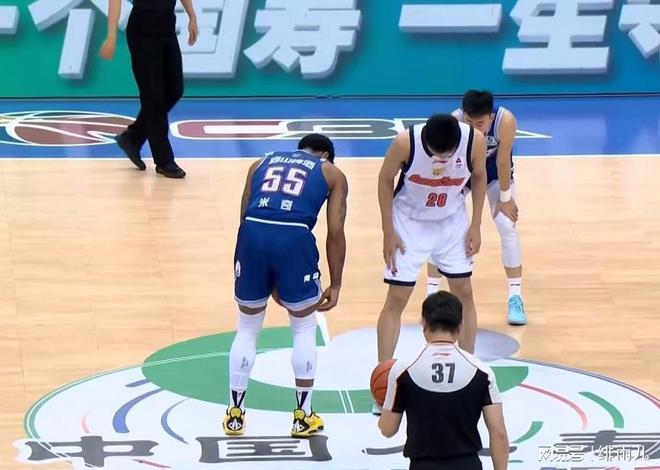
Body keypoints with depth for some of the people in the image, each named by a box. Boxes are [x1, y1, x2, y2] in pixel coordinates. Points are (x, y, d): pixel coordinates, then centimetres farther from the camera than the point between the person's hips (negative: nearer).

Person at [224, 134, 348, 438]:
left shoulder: (262, 164, 32)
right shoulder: (331, 173, 23)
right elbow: (335, 232, 13)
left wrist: (269, 282, 32)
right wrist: (336, 284, 18)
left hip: (252, 233, 2)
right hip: (294, 238, -2)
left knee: (247, 329, 21)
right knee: (304, 329, 19)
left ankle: (235, 414, 25)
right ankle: (303, 416, 23)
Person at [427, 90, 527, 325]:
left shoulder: (505, 121, -37)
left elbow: (503, 161, -26)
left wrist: (505, 198, -17)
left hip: (495, 171, 0)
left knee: (508, 226, -9)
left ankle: (515, 297, -1)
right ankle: (431, 293, 4)